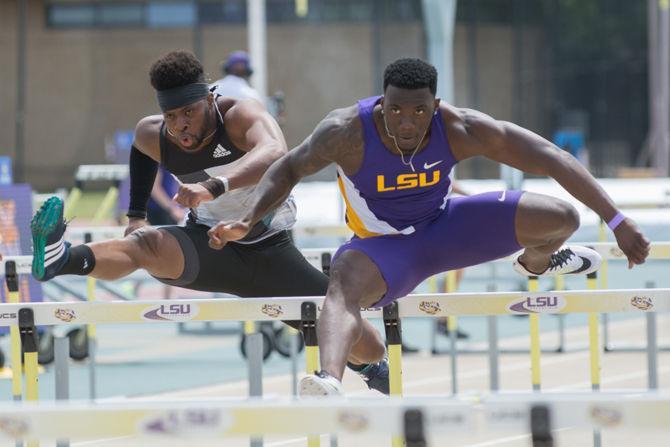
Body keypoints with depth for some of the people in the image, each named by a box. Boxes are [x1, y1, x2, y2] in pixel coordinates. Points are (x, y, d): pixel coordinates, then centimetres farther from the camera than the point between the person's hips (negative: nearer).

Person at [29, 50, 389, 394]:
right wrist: (136, 214, 11)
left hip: (270, 253, -1)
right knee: (147, 245, -35)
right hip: (210, 246, 1)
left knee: (370, 349, 2)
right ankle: (59, 259, -62)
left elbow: (276, 155, -52)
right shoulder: (153, 136, -13)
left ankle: (366, 365, 40)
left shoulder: (240, 116, -28)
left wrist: (214, 187, -67)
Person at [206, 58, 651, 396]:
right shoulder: (347, 132, -28)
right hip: (383, 246, -3)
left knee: (561, 218, -10)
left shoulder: (461, 129, -25)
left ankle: (536, 262, 29)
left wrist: (618, 221, -26)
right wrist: (247, 221, -26)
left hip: (444, 226, 3)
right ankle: (330, 383, -66)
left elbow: (553, 160, -23)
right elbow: (289, 169, -10)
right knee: (344, 287, -38)